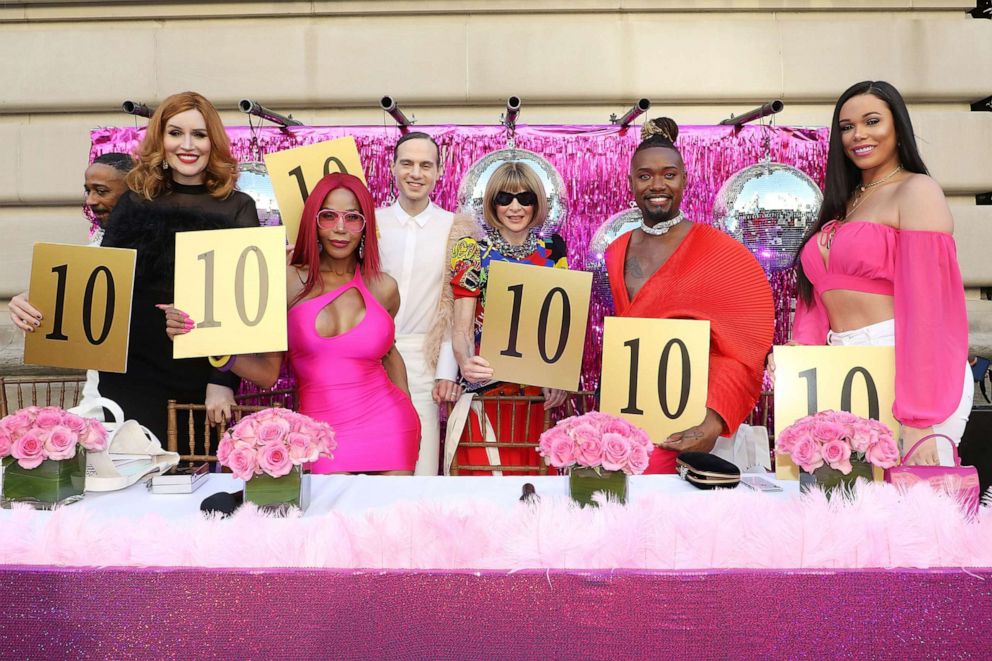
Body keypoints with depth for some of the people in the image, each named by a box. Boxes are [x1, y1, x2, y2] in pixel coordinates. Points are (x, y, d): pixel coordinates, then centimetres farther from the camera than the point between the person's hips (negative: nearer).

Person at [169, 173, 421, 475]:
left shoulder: (384, 288, 2)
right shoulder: (290, 282, -2)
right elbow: (268, 372, -3)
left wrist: (410, 421, 18)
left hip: (386, 426, 2)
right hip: (324, 429, -1)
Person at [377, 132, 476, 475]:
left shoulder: (457, 229, 1)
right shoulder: (370, 222, 6)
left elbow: (457, 307, -1)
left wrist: (447, 371, -6)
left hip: (422, 360, -1)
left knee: (422, 464, -2)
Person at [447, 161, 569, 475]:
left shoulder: (552, 251, 6)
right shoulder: (473, 251, -2)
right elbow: (461, 327, -7)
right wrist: (466, 363, -29)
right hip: (486, 385, -3)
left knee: (536, 465, 9)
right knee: (485, 466, 0)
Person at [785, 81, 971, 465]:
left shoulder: (916, 192, -4)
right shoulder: (842, 204, 18)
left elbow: (926, 304, -14)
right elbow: (816, 297, 11)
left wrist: (919, 420, -19)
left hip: (905, 372, -7)